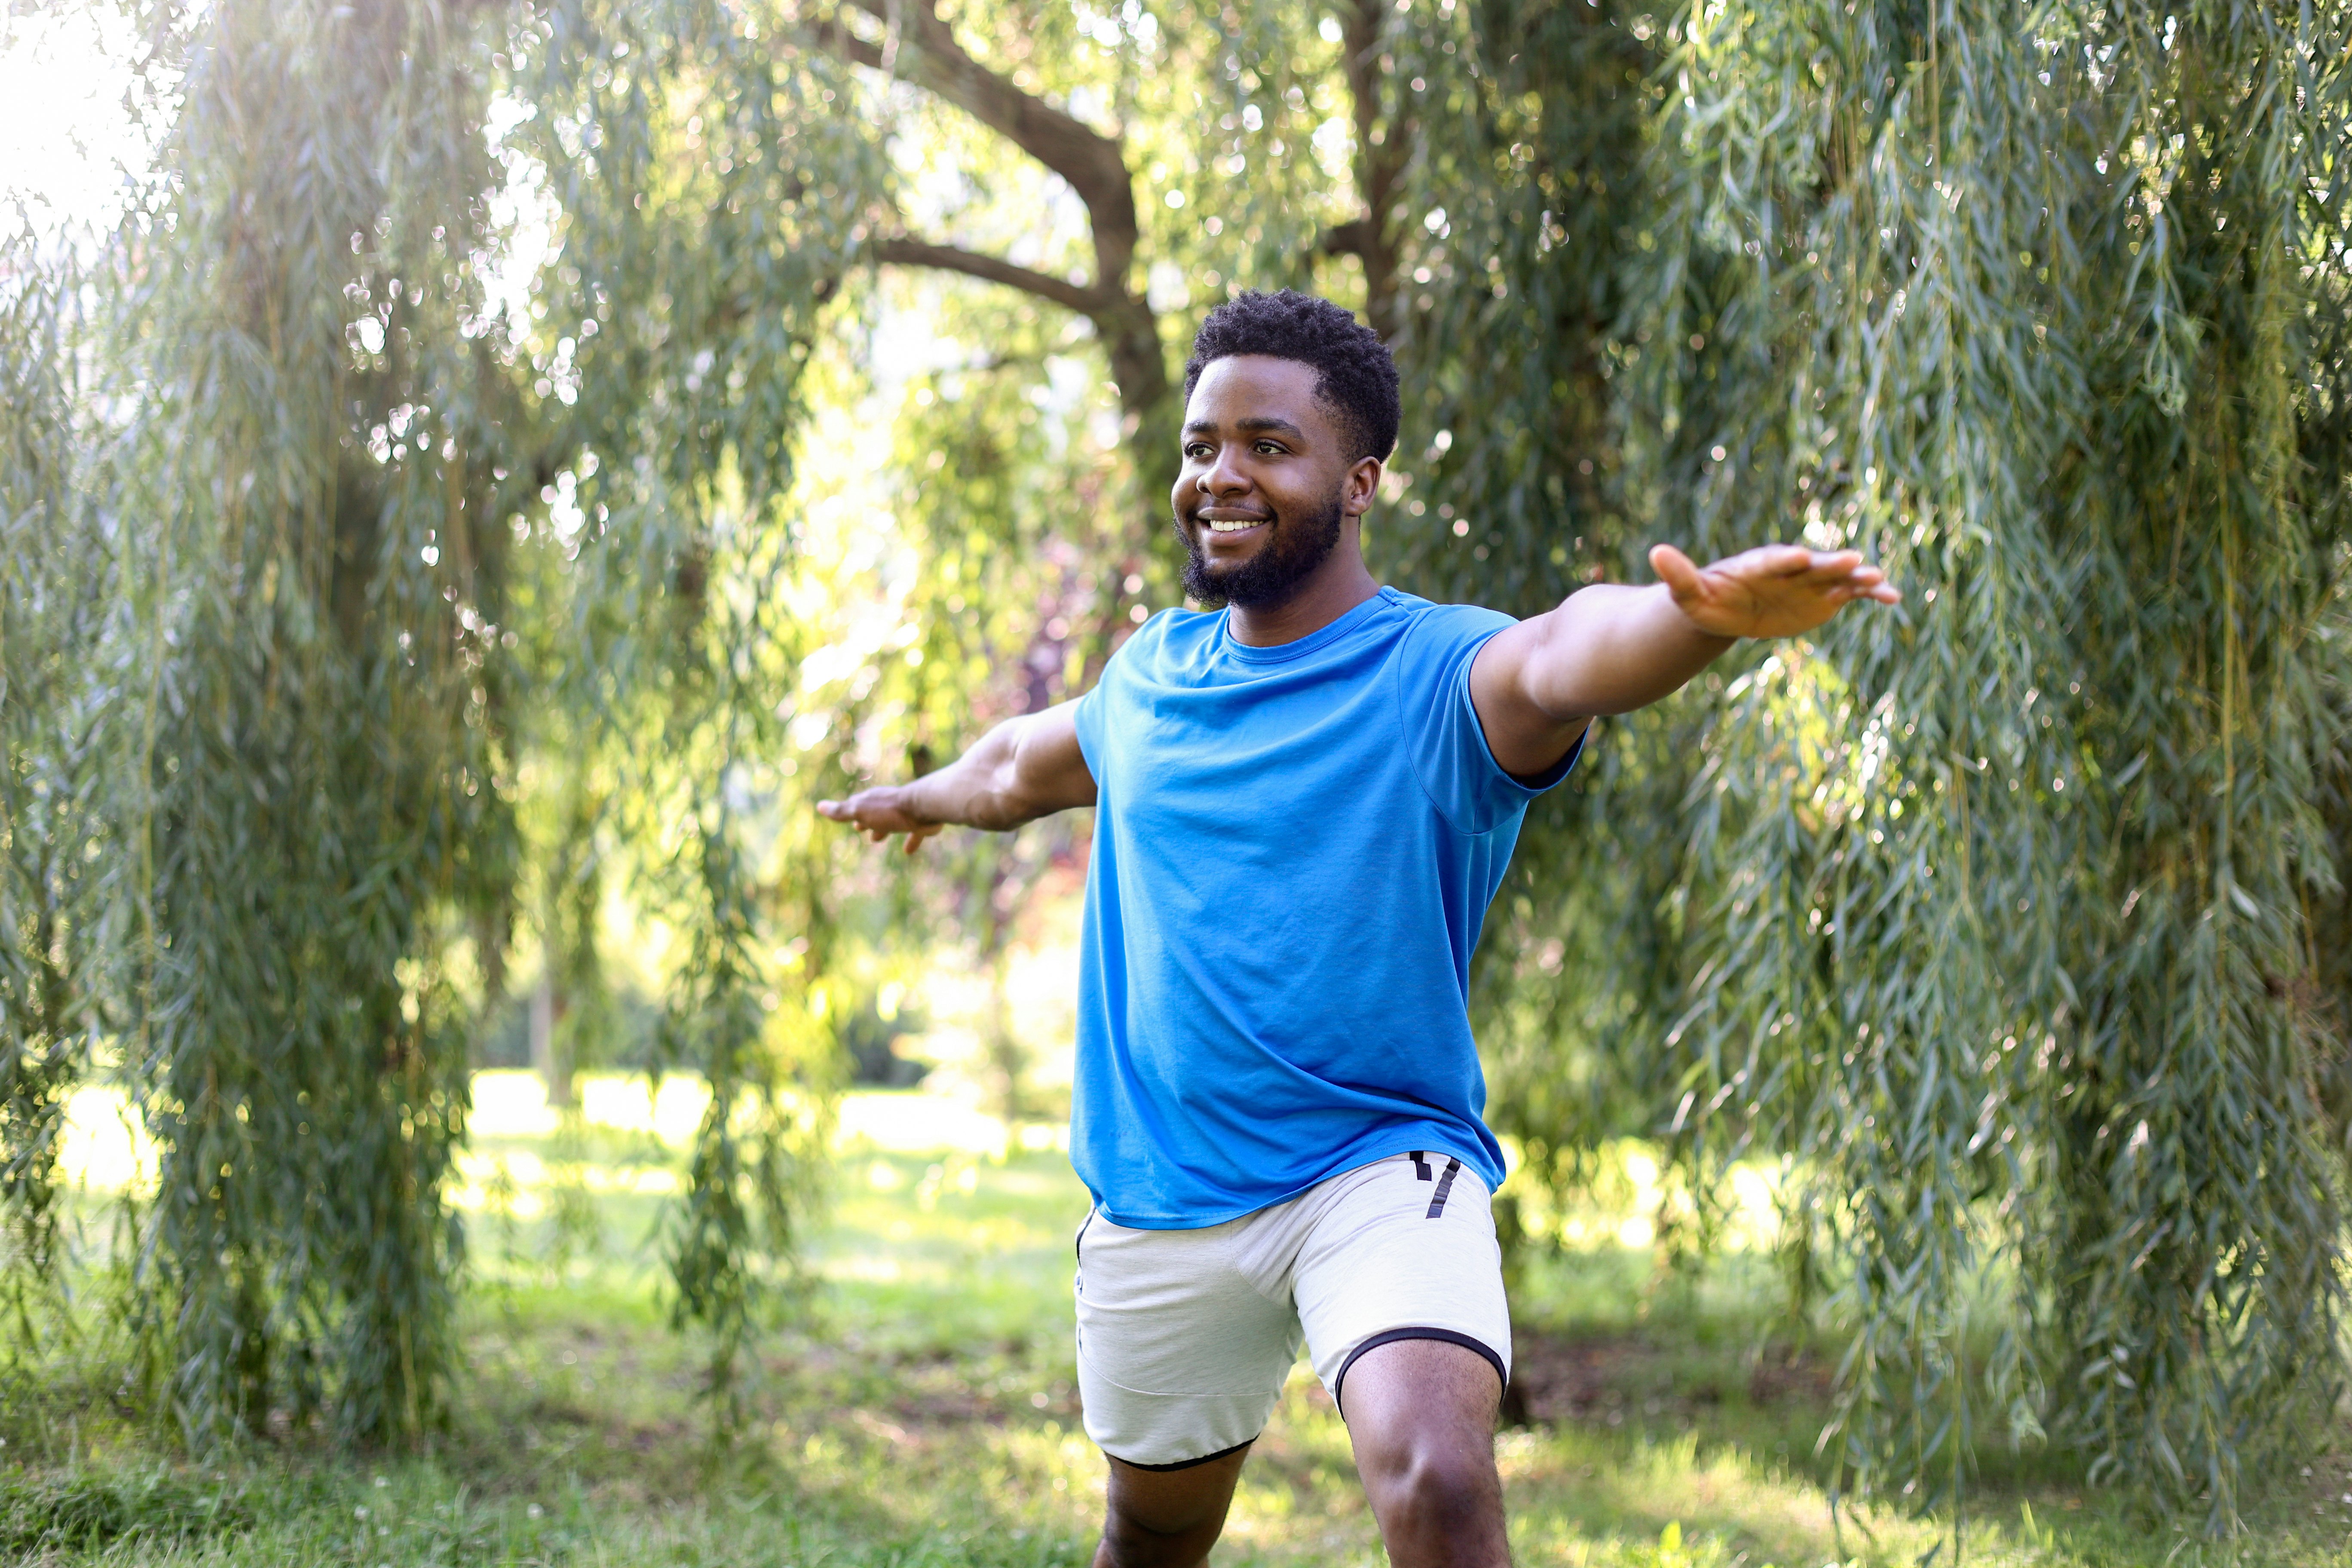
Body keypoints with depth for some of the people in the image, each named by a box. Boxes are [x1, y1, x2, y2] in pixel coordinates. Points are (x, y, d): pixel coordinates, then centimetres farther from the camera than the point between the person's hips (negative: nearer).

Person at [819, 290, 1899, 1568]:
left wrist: (1703, 612, -59)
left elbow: (1565, 658, -36)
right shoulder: (1153, 673, 7)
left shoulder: (1437, 673, -11)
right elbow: (1026, 764, 31)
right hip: (1156, 1204, 6)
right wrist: (926, 796, 52)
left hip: (1383, 1172, -5)